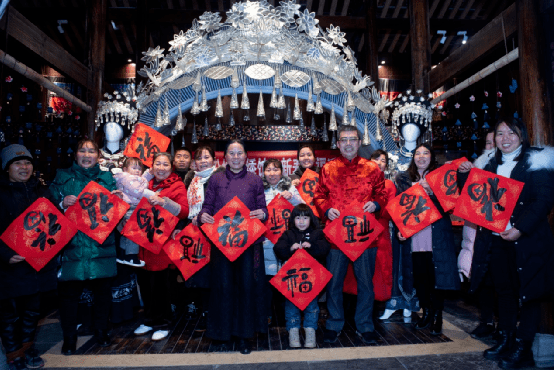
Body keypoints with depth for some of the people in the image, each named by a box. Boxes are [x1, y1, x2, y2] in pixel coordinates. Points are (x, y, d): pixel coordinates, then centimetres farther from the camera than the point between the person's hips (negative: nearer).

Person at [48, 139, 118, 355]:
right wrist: (62, 203, -15)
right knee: (68, 292, 3)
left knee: (103, 290, 8)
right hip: (71, 245, 0)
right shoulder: (63, 177, 10)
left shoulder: (107, 178, 11)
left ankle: (101, 331, 29)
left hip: (101, 246, 1)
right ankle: (69, 337, 23)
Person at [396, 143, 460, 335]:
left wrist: (431, 191, -16)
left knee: (436, 275, 0)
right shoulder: (403, 178, 10)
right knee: (419, 275, 6)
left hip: (436, 236, -1)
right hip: (413, 237, 2)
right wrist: (399, 229, 1)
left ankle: (437, 315, 17)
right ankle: (426, 312, 24)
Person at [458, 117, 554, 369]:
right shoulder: (491, 165, 13)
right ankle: (505, 341, 27)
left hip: (527, 241, -5)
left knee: (527, 293, 5)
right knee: (504, 291, 14)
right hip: (495, 240, 5)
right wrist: (465, 174, -2)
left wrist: (520, 229, -23)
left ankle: (522, 349, 16)